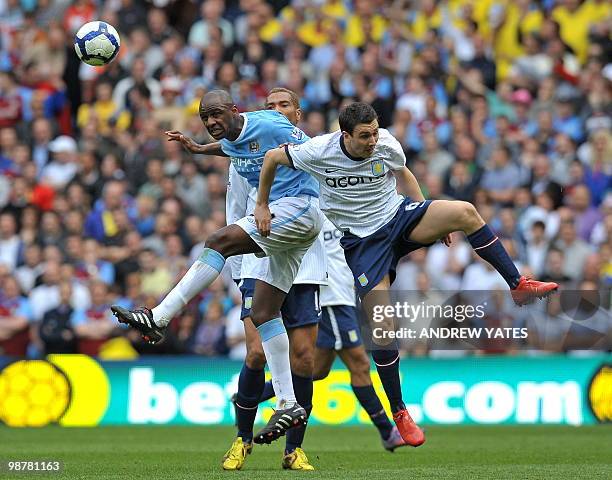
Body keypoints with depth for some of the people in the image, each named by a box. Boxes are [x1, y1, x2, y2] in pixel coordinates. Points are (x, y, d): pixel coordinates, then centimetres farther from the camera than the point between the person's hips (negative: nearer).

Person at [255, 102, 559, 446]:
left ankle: (518, 285, -15)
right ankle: (399, 414, 1)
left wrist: (432, 220, 14)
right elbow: (272, 157, -1)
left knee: (465, 211, -25)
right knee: (383, 327, -13)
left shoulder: (387, 145, -11)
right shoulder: (319, 152, -19)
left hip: (399, 215, 3)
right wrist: (262, 206, 3)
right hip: (360, 241, -3)